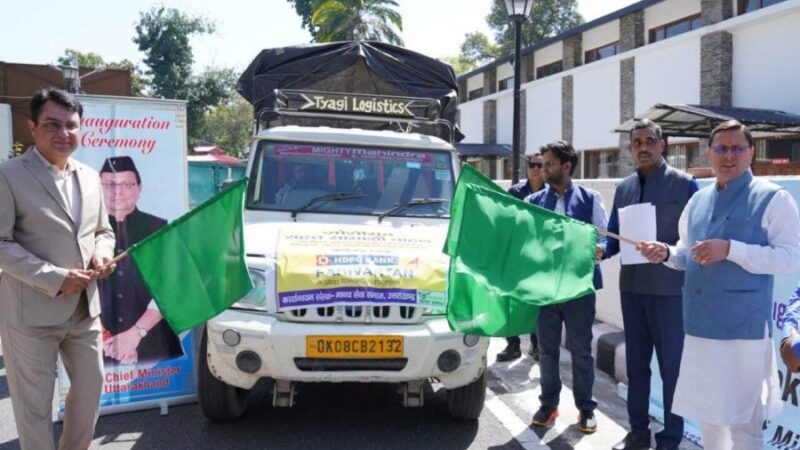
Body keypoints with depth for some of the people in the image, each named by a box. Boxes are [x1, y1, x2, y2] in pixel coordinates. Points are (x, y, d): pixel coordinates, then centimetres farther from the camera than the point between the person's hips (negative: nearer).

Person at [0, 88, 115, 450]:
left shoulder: (90, 177, 10)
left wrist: (101, 255, -4)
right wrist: (55, 279, -21)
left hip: (85, 308, 6)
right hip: (30, 313, -6)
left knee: (90, 391, 17)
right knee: (34, 405, 6)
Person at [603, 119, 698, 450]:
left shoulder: (684, 184, -4)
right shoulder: (623, 188, 10)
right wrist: (602, 250, -9)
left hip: (670, 289, -5)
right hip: (631, 288, 5)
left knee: (671, 366, 4)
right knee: (636, 363, 15)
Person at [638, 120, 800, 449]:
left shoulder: (772, 198, -6)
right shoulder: (698, 200, 13)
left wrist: (731, 250, -23)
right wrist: (667, 253, 0)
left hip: (743, 328, -6)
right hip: (700, 325, 6)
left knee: (742, 422, 4)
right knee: (708, 414, 18)